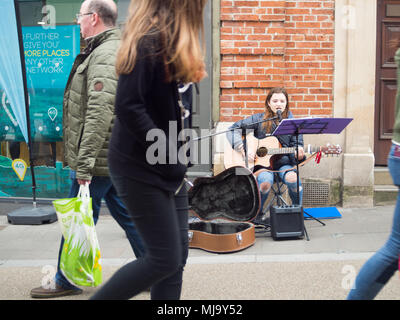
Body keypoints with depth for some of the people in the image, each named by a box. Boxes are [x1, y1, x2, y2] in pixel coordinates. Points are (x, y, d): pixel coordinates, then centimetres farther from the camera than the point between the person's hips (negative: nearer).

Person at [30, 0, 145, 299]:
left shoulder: (104, 56, -17)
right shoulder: (116, 51, 17)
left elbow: (99, 114, -26)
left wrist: (84, 164, -25)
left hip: (98, 159, -10)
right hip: (117, 157, 10)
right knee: (128, 215, 15)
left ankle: (67, 281, 18)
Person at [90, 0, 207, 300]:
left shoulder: (172, 41, 12)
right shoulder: (147, 41, -18)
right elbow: (128, 107, -25)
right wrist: (169, 154, -20)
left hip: (170, 167, 9)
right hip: (141, 168, -9)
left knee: (178, 255, 10)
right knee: (165, 259, -3)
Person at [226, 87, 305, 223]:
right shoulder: (259, 119, 3)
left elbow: (297, 145, 5)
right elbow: (233, 129, 0)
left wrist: (299, 154, -19)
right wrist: (243, 149, -14)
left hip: (283, 163, 1)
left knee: (294, 179, -33)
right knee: (265, 181, -35)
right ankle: (256, 216, -8)